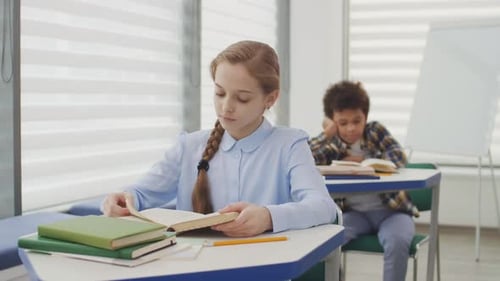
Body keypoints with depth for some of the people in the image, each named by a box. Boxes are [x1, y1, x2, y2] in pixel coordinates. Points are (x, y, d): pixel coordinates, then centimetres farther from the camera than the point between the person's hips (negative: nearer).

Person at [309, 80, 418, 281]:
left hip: (391, 210, 0)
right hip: (355, 213, 1)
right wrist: (327, 134, -12)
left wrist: (361, 161, -12)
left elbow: (399, 158, -10)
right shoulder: (331, 144, 2)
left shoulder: (375, 131, 4)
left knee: (397, 242, -31)